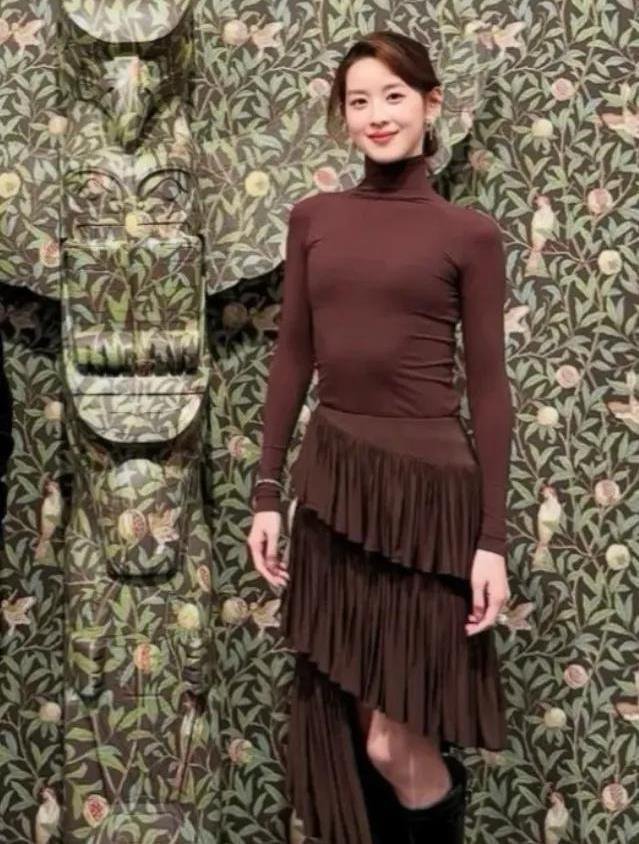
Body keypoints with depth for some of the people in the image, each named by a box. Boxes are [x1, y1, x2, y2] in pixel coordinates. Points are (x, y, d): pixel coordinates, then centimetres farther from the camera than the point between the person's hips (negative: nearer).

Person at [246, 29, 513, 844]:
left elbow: (488, 387, -4)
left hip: (428, 485, -4)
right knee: (338, 726, 10)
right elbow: (291, 357, 9)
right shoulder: (312, 218, 8)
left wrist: (493, 538, -7)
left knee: (399, 738, -1)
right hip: (331, 480, 4)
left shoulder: (469, 233, -3)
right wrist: (267, 491, 4)